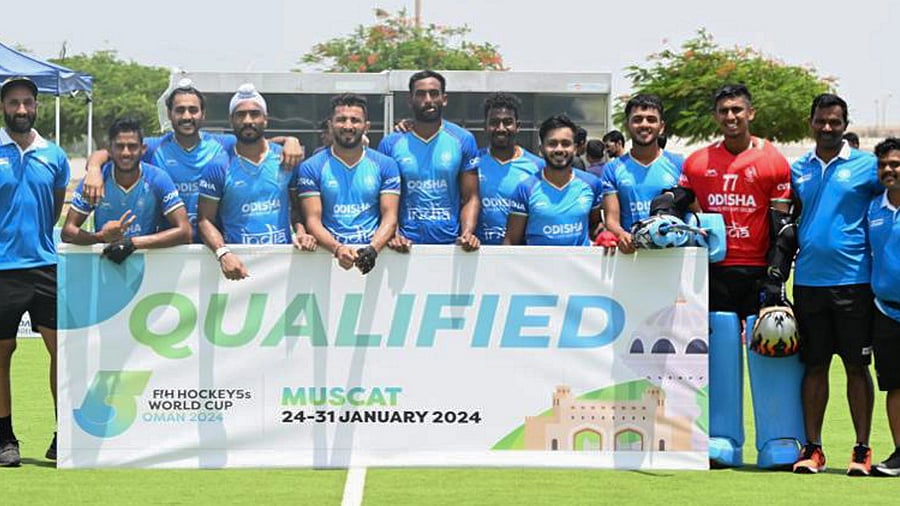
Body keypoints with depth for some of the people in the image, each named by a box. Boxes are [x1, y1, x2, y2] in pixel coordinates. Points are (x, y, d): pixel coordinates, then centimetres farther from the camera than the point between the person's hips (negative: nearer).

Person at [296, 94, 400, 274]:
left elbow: (389, 217, 6)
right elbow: (313, 220, 2)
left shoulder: (385, 165, 12)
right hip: (329, 256, -1)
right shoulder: (311, 168, 9)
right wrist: (337, 249, -17)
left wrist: (373, 249, -13)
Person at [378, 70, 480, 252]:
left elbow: (470, 198, 7)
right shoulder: (391, 144, 6)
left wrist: (467, 234, -9)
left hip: (450, 242, 0)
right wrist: (394, 235, -11)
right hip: (408, 244, 0)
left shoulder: (463, 140, 7)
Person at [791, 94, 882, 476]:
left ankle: (862, 449, 5)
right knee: (814, 365, 6)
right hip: (808, 281, 3)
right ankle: (812, 447, 10)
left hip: (854, 280, -3)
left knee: (857, 365, 0)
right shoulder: (798, 169, 11)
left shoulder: (866, 166, 0)